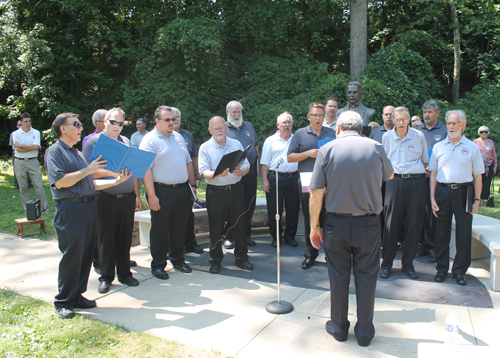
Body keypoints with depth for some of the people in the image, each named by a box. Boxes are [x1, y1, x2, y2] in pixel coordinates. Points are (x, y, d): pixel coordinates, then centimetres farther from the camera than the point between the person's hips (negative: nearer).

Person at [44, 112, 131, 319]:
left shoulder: (77, 153, 22)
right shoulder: (54, 151, -3)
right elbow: (60, 181, -17)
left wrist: (116, 181, 11)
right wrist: (88, 170, -16)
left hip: (89, 207, 8)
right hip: (70, 209, -8)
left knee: (86, 254, 11)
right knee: (71, 256, -3)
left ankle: (77, 295, 22)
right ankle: (63, 302, 10)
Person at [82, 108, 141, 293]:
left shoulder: (126, 142, 15)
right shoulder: (93, 142, 0)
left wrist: (137, 195, 13)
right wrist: (111, 172, -21)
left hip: (127, 198, 4)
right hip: (106, 198, -4)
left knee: (125, 237, 10)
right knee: (105, 239, 5)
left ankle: (125, 273, 23)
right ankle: (106, 277, 18)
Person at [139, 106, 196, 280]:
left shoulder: (178, 137, 15)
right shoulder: (149, 140, -7)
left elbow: (188, 162, 19)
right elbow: (146, 169, -15)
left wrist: (192, 184, 12)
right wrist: (151, 195, -20)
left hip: (183, 190, 6)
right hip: (162, 192, -6)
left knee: (179, 228, 15)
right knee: (160, 230, 5)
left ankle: (178, 260, 30)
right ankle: (158, 265, 17)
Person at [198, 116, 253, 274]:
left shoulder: (236, 144, 9)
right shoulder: (205, 147, 0)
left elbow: (246, 165, 4)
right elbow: (204, 172, -9)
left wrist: (240, 171, -19)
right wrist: (218, 174, -29)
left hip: (235, 189, 2)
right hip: (215, 191, -2)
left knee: (239, 225, 7)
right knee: (216, 227, 4)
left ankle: (241, 258, 23)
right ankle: (216, 261, 19)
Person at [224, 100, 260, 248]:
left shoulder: (248, 126, 16)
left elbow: (256, 147, 19)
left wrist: (258, 165, 12)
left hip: (250, 172, 4)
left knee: (249, 205, 9)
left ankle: (246, 234, 21)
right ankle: (229, 236, 12)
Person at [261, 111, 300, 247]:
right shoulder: (270, 141, 5)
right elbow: (264, 163, 2)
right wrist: (265, 180, -7)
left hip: (293, 178, 2)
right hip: (275, 178, -2)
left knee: (293, 209, 6)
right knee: (274, 210, 3)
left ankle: (290, 236, 21)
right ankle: (276, 237, 19)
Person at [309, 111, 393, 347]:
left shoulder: (327, 149, -6)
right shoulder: (376, 148, -1)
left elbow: (316, 194, -8)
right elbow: (389, 176, 19)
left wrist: (314, 226, 2)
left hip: (336, 223, 0)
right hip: (368, 223, 1)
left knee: (338, 277, 13)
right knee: (366, 278, 12)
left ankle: (339, 328, 29)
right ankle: (365, 332, 24)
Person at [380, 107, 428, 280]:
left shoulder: (418, 136, 4)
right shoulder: (386, 137, 6)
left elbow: (425, 160, 13)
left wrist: (421, 173, 6)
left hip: (416, 183, 0)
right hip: (395, 181, 0)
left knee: (414, 224, 3)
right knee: (391, 223, -1)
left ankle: (408, 264, 16)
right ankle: (386, 263, 11)